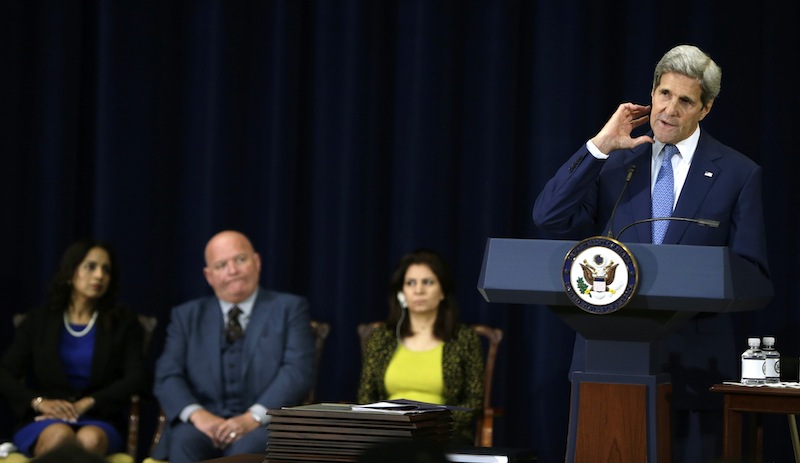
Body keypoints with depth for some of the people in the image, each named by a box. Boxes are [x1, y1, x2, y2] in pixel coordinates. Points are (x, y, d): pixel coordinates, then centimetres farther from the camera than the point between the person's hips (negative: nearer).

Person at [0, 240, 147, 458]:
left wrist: (87, 403, -13)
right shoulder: (39, 320, 14)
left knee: (90, 439, -38)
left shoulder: (123, 323, 14)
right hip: (44, 423, 0)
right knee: (60, 436, -38)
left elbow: (137, 379, 0)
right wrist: (39, 402, -14)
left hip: (98, 421, 0)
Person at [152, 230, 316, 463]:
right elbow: (167, 376, 6)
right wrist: (196, 414, -15)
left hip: (265, 426, -2)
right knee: (184, 442, -33)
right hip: (204, 424, 2)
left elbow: (298, 372, -2)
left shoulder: (289, 308, 11)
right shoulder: (187, 316, 18)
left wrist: (254, 417, -18)